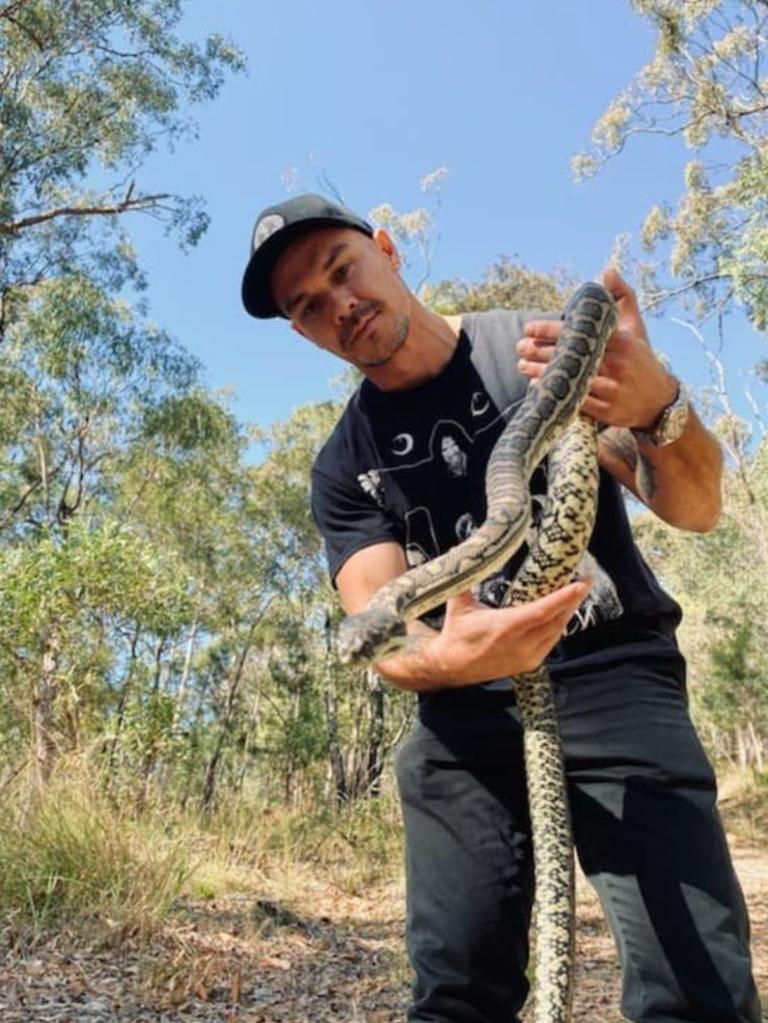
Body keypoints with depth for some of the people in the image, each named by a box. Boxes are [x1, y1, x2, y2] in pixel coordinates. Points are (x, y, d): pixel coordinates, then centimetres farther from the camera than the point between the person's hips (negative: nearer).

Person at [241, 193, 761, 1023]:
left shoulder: (547, 346, 0)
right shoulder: (342, 473, 4)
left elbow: (695, 508, -5)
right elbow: (383, 639, -6)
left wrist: (657, 407, -28)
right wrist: (451, 658, -31)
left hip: (613, 677, -1)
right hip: (466, 715, 2)